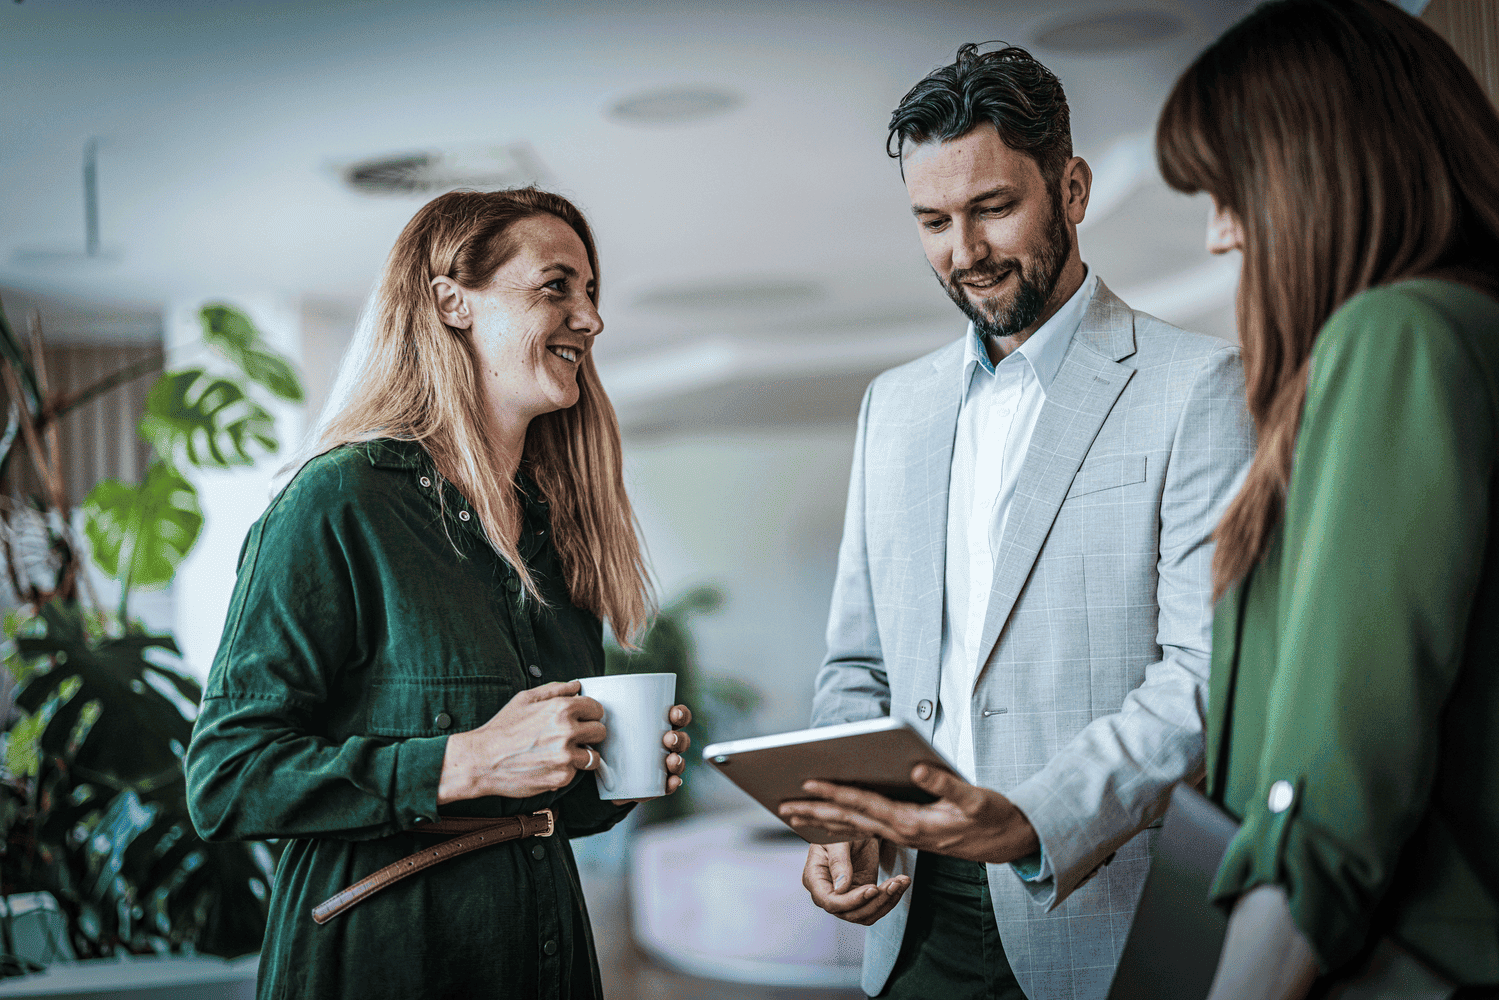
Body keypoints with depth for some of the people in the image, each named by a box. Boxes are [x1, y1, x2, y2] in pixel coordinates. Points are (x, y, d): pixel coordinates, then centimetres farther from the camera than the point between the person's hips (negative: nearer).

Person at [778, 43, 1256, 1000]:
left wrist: (1033, 819, -26)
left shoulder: (1200, 385, -6)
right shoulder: (895, 404, 12)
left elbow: (1212, 672, -13)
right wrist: (844, 824, -3)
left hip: (1108, 923, -4)